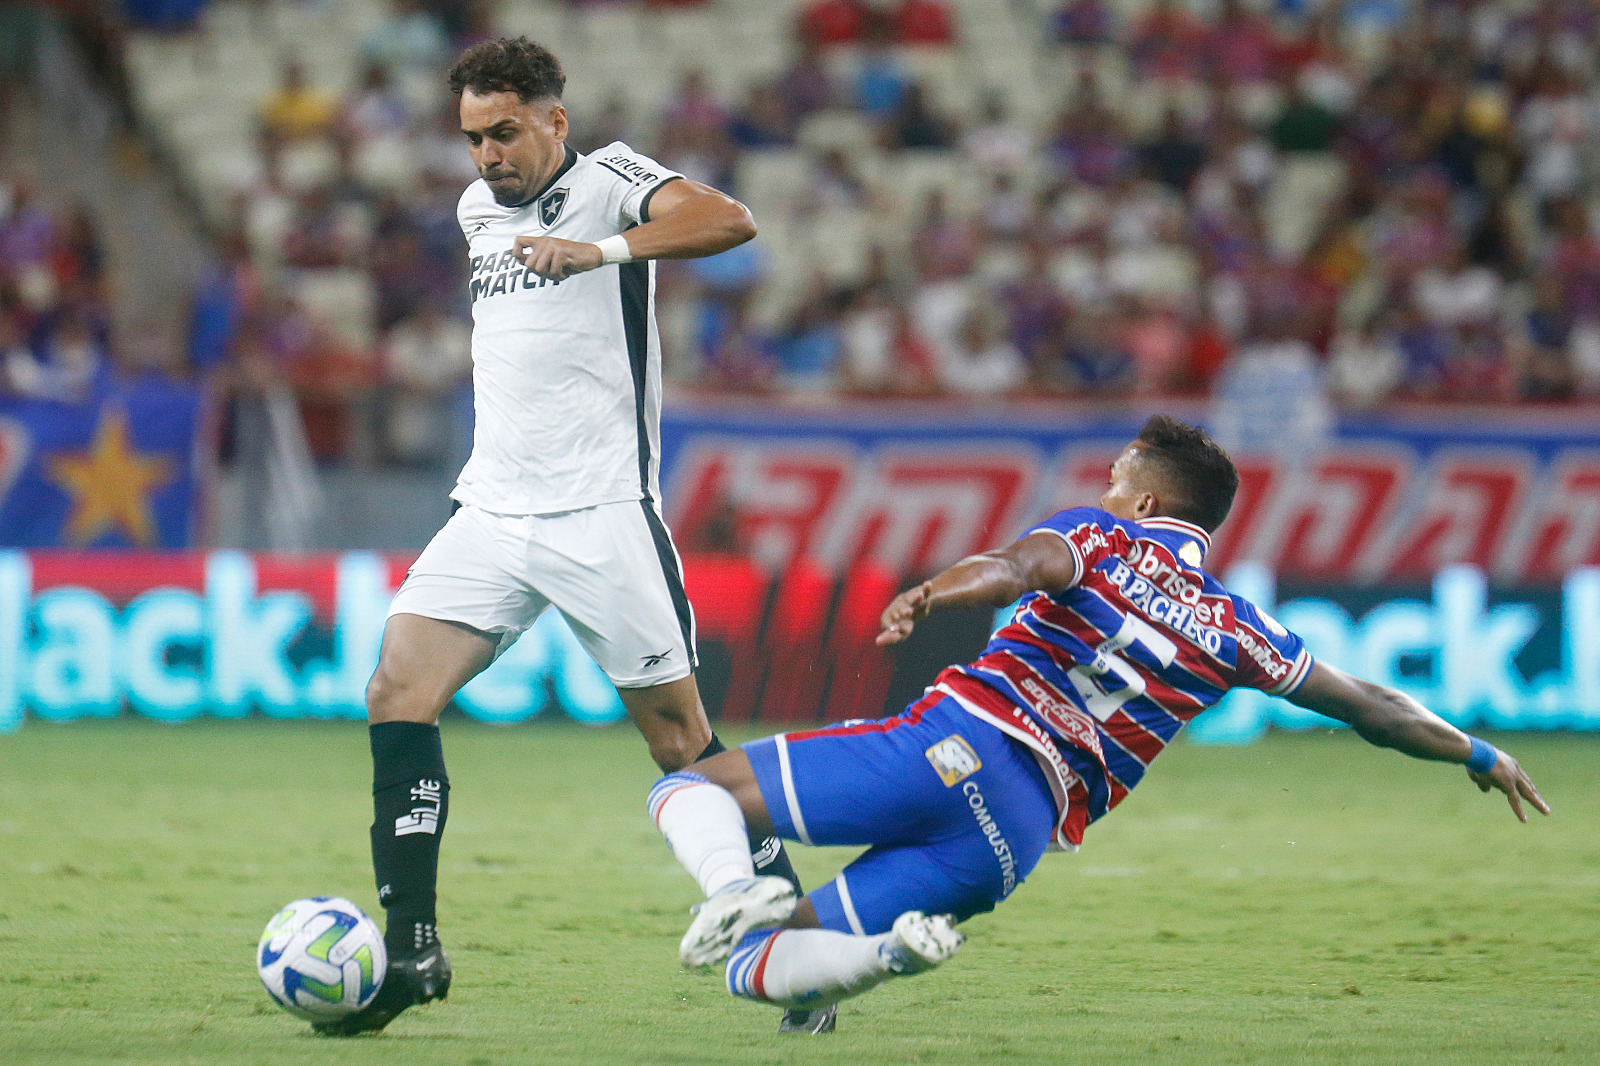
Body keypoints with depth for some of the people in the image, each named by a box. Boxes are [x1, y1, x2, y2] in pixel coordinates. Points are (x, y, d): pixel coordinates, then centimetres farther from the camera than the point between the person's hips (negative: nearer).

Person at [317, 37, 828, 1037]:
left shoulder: (606, 181, -5)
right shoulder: (478, 211, 17)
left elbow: (728, 220, -25)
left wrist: (604, 249, -39)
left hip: (603, 513, -6)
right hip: (491, 512, 6)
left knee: (679, 733, -3)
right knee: (398, 694, -11)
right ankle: (411, 953, -8)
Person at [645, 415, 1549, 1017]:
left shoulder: (1101, 538, 11)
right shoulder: (1236, 631, 20)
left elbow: (1020, 567, -13)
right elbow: (1370, 707, 26)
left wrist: (929, 597, -33)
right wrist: (1478, 754, 42)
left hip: (950, 747, -4)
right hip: (1022, 836, 4)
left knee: (688, 788, 7)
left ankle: (737, 890, -29)